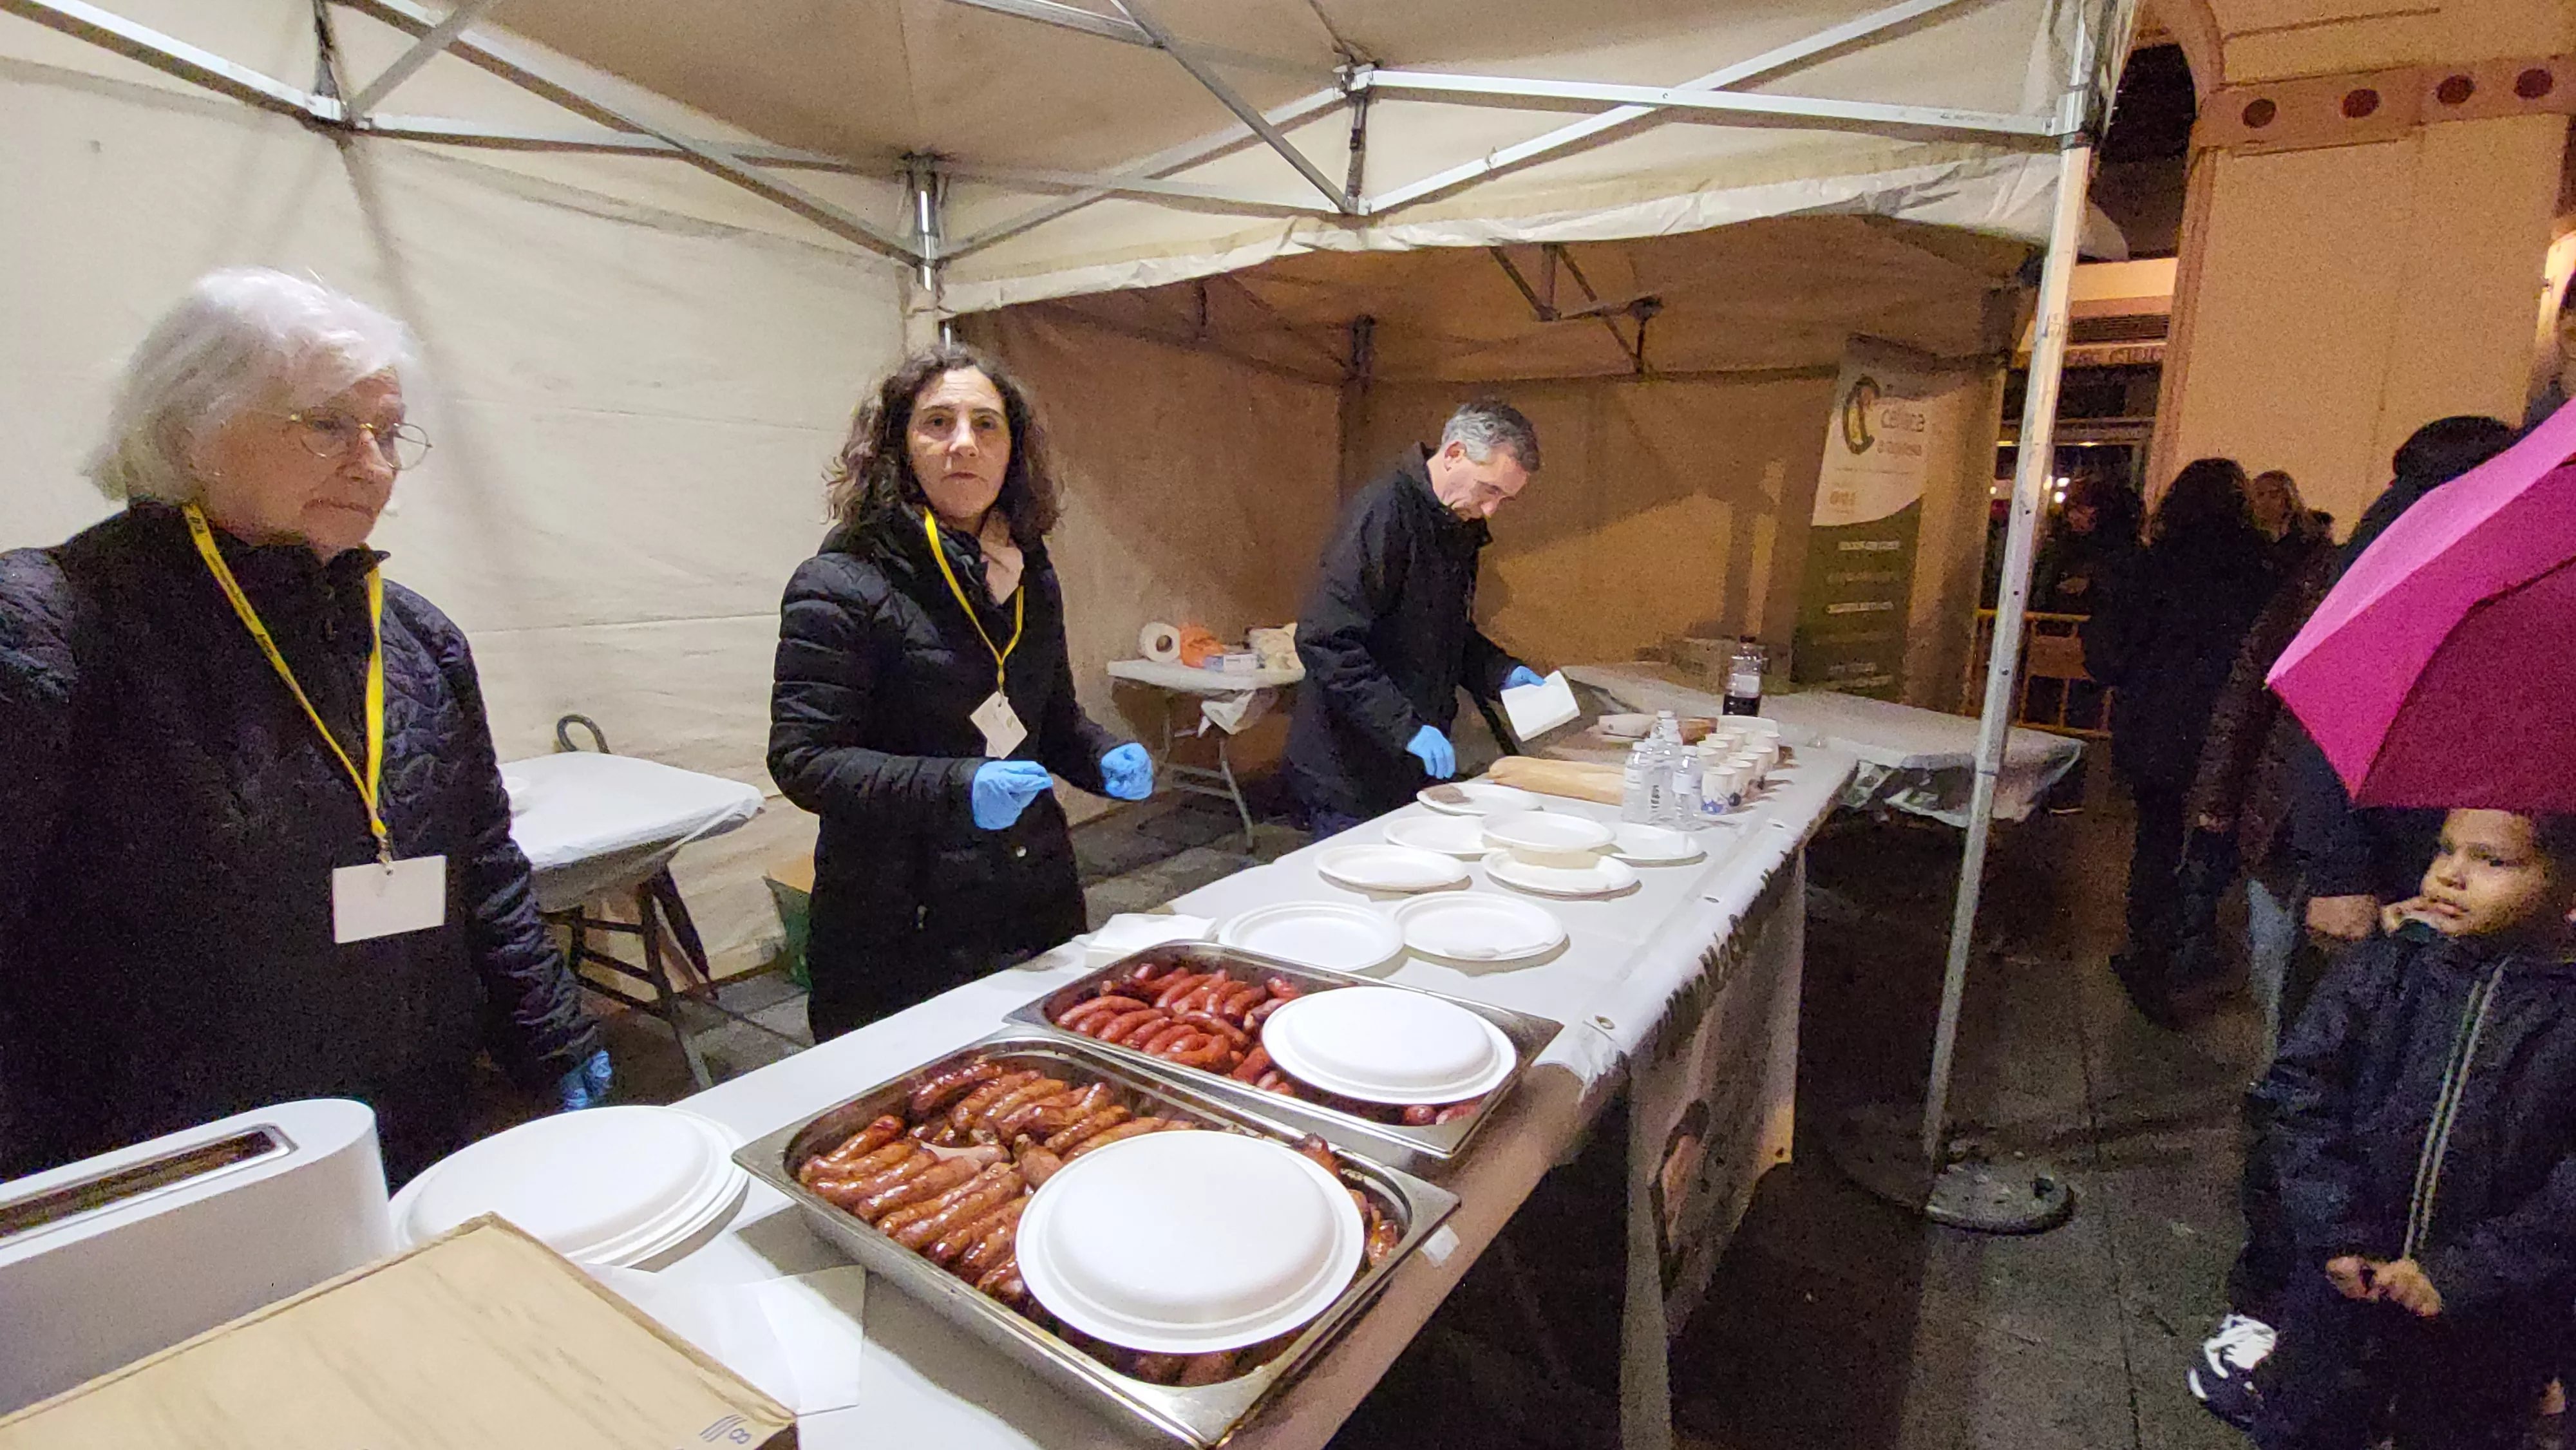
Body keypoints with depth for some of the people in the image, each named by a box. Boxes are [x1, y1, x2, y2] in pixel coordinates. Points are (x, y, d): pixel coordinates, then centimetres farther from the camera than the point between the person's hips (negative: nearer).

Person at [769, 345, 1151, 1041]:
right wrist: (957, 789, -28)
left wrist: (1103, 757, -4)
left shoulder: (1031, 575, 8)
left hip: (1038, 902, 6)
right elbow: (802, 759, -15)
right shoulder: (841, 585, -12)